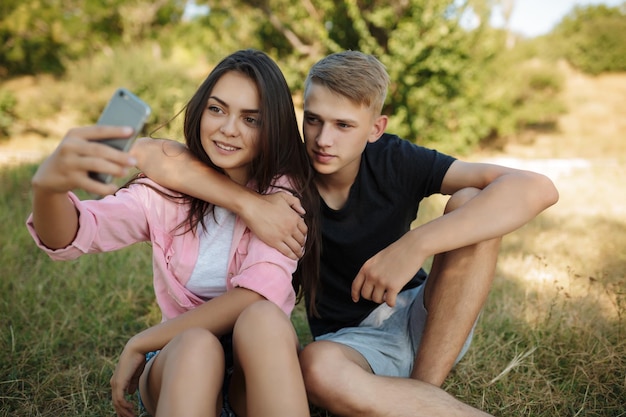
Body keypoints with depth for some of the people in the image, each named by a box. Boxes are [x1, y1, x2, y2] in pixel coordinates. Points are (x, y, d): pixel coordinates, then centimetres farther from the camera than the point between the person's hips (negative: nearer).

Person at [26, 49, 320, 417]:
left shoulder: (283, 192, -5)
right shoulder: (168, 188, -1)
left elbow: (258, 296, -20)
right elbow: (71, 235, -17)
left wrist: (140, 344, -17)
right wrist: (47, 187, -41)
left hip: (260, 366, 0)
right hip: (181, 362, 0)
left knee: (262, 318, -33)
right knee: (195, 345, -34)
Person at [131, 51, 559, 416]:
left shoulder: (394, 161, -13)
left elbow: (538, 188, -25)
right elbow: (152, 155, -20)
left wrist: (414, 245, -35)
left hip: (427, 325, 2)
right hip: (350, 340, -1)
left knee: (472, 205, -23)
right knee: (318, 366, -37)